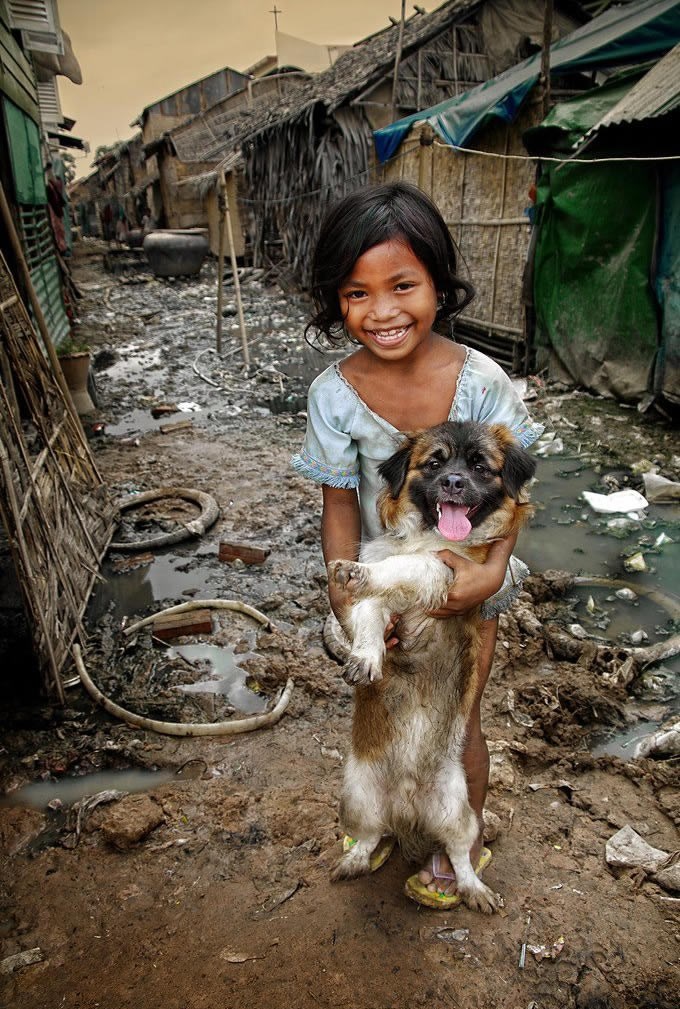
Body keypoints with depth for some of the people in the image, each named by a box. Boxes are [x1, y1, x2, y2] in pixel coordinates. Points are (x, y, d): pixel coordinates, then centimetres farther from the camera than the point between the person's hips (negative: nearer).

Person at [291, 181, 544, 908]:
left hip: (467, 580, -2)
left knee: (457, 720, 16)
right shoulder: (334, 395, -19)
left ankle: (467, 841, 46)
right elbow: (339, 503, -11)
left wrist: (493, 568, -27)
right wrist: (347, 596, -18)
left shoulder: (481, 382, -23)